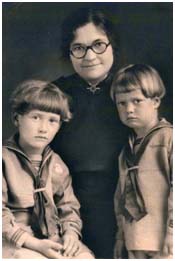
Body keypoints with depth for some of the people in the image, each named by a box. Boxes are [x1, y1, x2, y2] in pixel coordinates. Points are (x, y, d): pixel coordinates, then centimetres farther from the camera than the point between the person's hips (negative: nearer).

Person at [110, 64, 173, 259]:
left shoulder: (168, 137, -9)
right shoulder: (128, 148, 14)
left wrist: (171, 231, -16)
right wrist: (121, 235, 17)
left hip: (163, 238, -7)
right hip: (135, 240, 7)